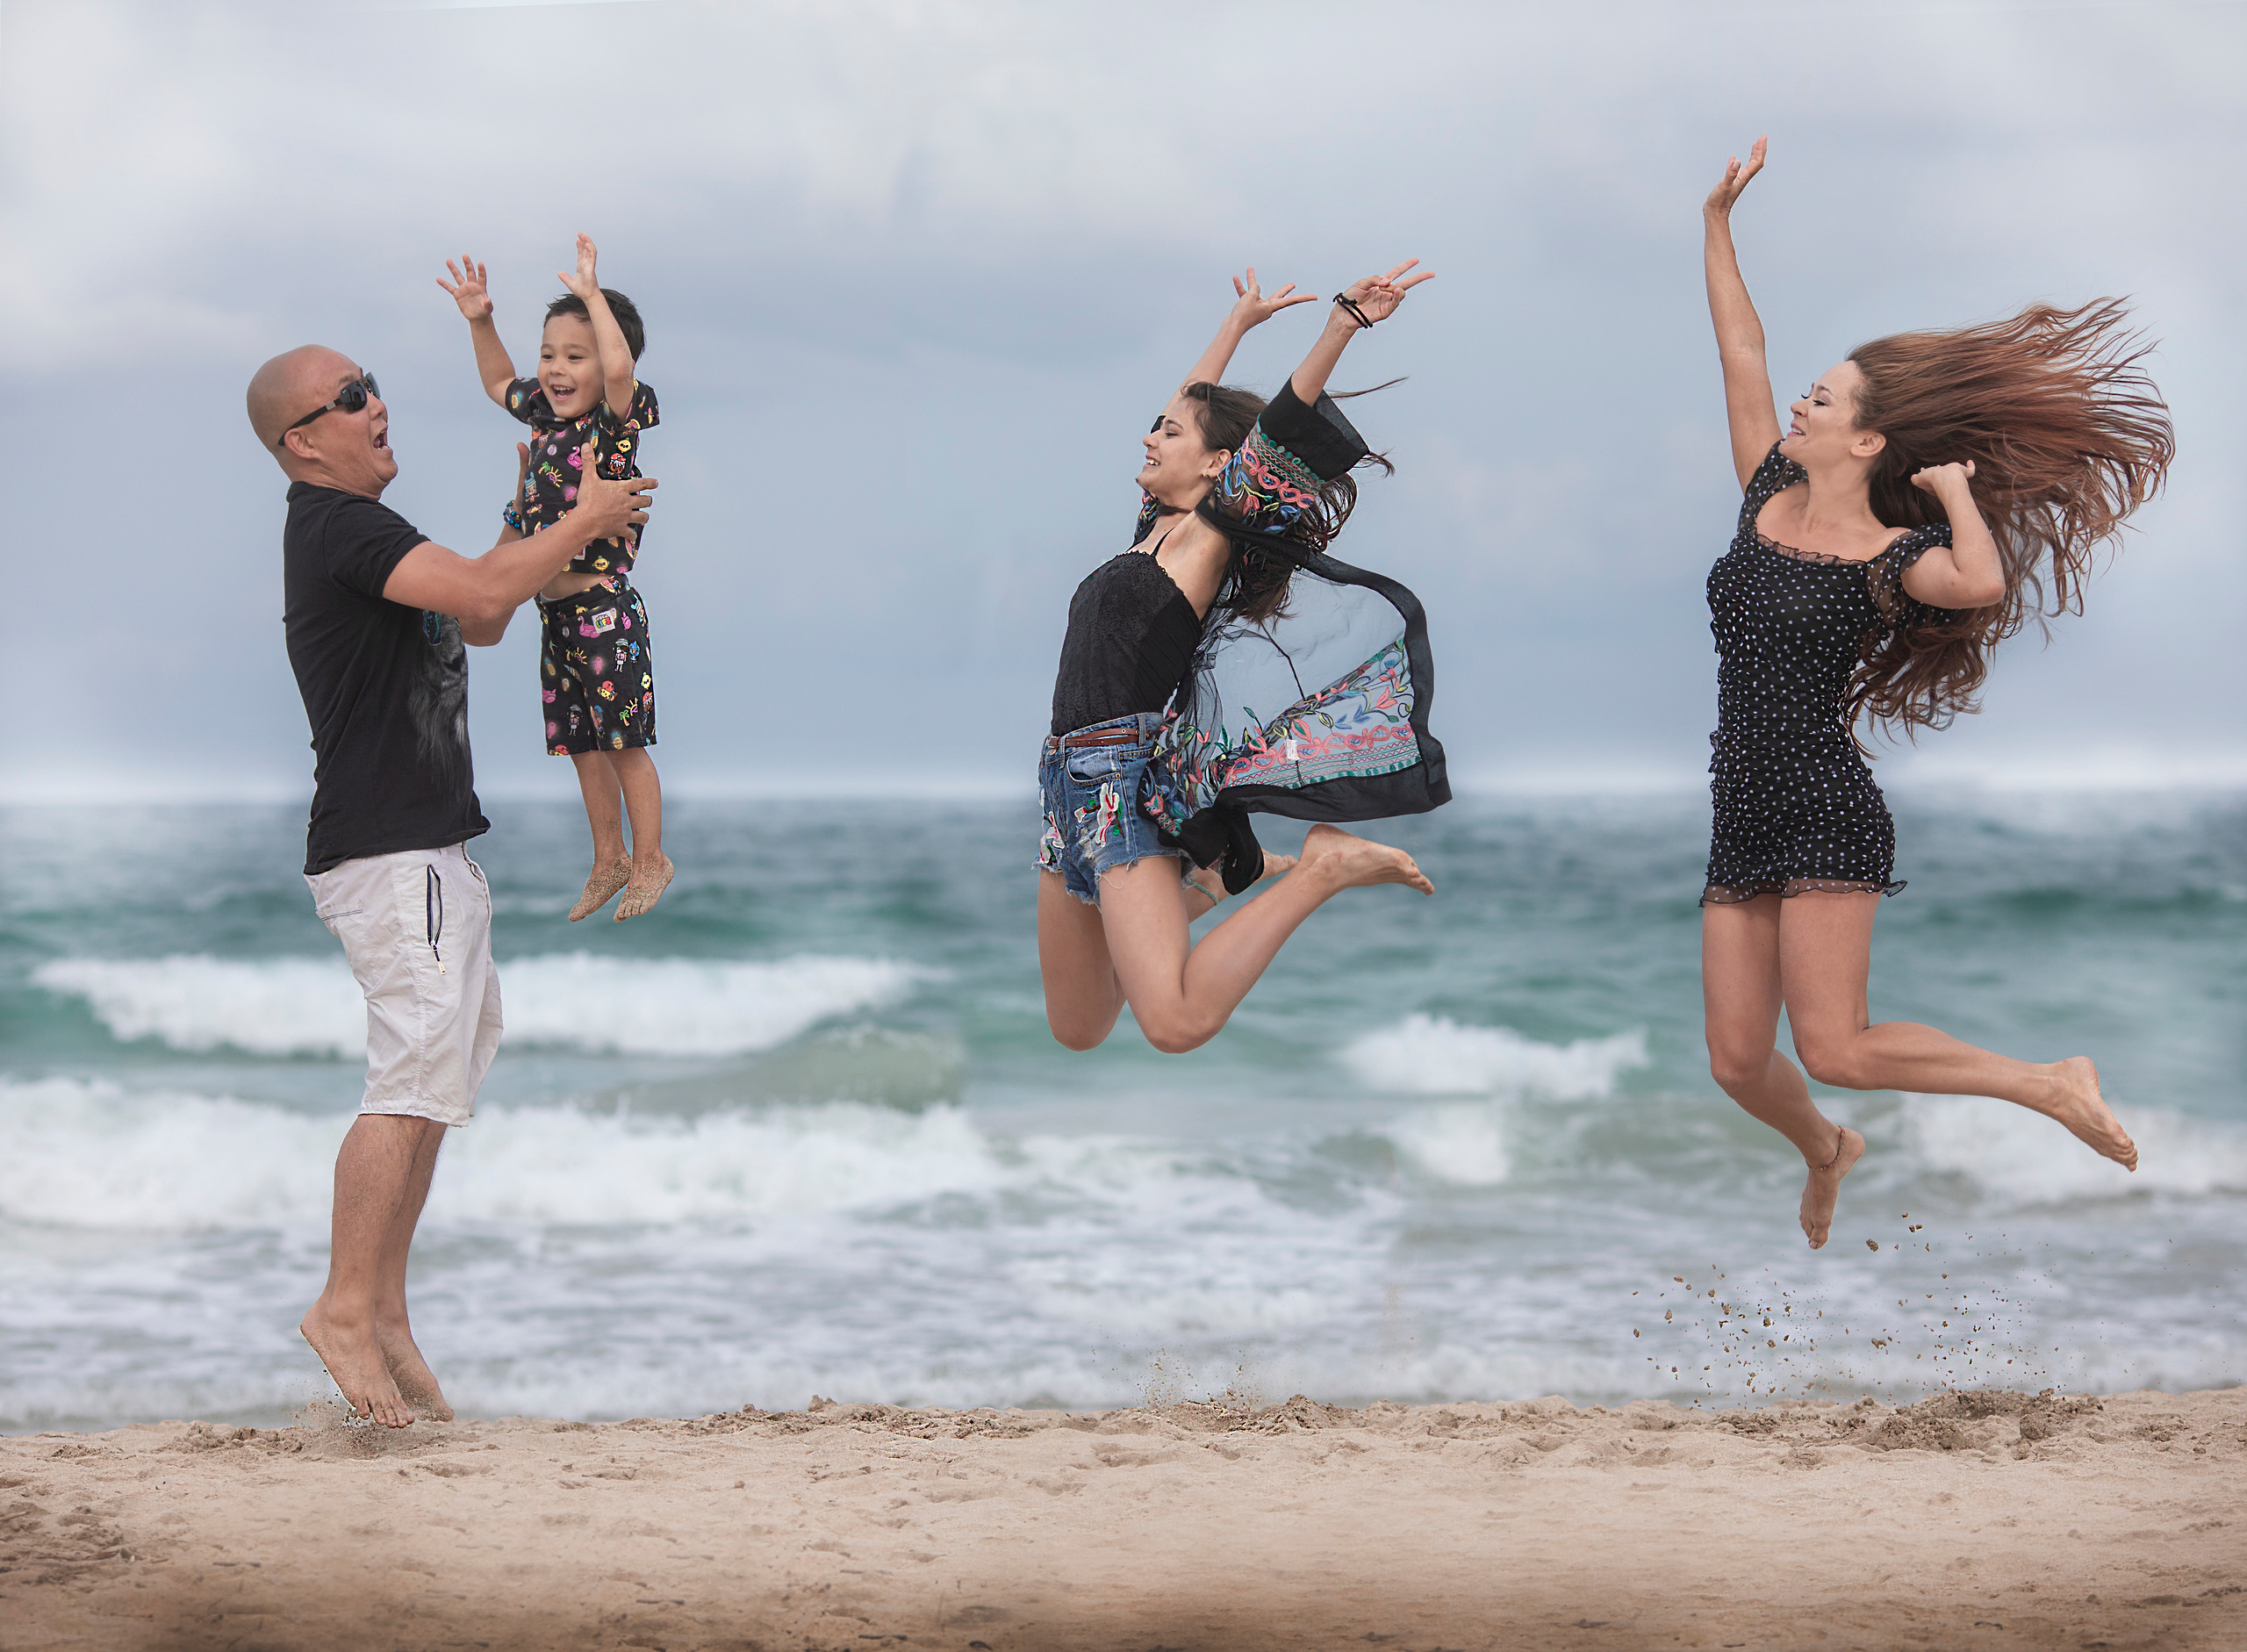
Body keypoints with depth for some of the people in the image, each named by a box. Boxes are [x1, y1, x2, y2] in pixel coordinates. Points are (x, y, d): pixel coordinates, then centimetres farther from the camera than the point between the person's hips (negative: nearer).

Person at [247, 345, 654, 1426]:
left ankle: (384, 1311, 15)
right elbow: (482, 592, -24)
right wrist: (581, 525, -10)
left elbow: (476, 622, 26)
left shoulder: (357, 531, 20)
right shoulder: (335, 528, -14)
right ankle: (346, 1308, -16)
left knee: (450, 1059, 12)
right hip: (389, 855, -11)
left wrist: (527, 550, 9)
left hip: (428, 850, 11)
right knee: (417, 1075, -16)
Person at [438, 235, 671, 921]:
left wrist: (592, 294, -27)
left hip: (605, 606, -8)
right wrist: (480, 322, 16)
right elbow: (500, 384, 28)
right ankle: (608, 861, 29)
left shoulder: (615, 423, -14)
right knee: (582, 744, 16)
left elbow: (621, 368, -36)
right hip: (554, 610, 8)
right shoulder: (545, 417, 7)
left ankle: (650, 860, 15)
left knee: (624, 741, 1)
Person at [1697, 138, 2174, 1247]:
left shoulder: (1889, 557, -9)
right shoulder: (1768, 499, 9)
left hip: (1827, 818, -6)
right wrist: (1718, 221, 13)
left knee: (1835, 1049, -16)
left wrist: (1952, 487, -17)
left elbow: (1984, 584, -32)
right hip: (1743, 822, 6)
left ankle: (2050, 1085, 2)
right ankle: (1827, 1153, 39)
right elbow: (1740, 347, 14)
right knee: (1738, 1063, 5)